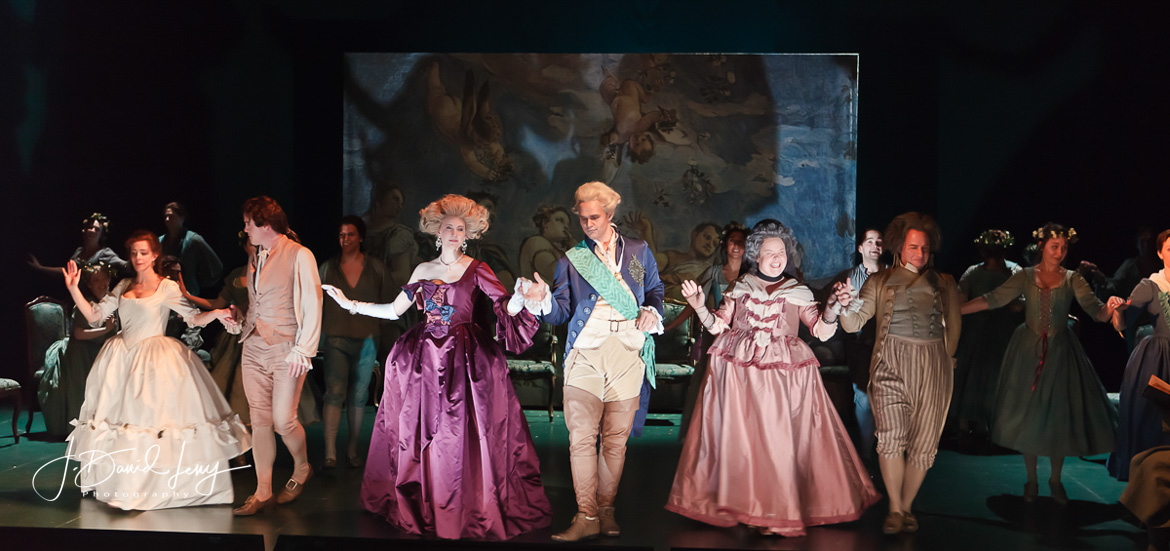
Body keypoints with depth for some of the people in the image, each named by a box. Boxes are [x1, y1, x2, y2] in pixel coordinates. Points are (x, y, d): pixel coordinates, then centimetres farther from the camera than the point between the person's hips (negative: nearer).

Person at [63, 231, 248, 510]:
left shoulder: (167, 287, -1)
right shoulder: (123, 287, 11)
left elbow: (194, 317, -7)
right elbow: (94, 315, 10)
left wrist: (216, 313, -26)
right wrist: (73, 288, 1)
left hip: (155, 359, -4)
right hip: (122, 358, 4)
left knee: (154, 412, -9)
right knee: (119, 413, 4)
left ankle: (154, 485, -4)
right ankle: (119, 484, 14)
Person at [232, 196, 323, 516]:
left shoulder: (299, 256, -6)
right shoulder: (255, 258, 15)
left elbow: (312, 306, -10)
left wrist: (303, 351, -14)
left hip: (287, 350, -6)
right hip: (254, 348, 6)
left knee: (283, 420, -7)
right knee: (260, 420, 4)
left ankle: (302, 469, 22)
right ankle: (263, 493, 9)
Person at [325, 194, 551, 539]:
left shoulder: (475, 270, 0)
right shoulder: (423, 271, 10)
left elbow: (509, 308, -9)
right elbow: (394, 310, 14)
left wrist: (521, 297, -31)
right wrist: (351, 305, 12)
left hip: (465, 360, -3)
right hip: (425, 357, 4)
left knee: (464, 432, -6)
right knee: (420, 430, 4)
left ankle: (469, 508, 4)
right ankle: (422, 504, 16)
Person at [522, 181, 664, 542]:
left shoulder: (638, 252, 14)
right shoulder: (571, 259, 12)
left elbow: (655, 290, 23)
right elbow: (561, 312, 7)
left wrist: (652, 313, 2)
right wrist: (544, 299, -14)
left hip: (628, 352, 1)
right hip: (586, 351, -1)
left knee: (616, 438, 3)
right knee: (581, 437, -9)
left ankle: (606, 510, 14)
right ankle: (586, 516, -5)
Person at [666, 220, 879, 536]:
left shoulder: (798, 293, 9)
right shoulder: (739, 289, 11)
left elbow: (822, 332, 2)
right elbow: (718, 325, 9)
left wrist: (832, 308, -16)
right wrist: (699, 308, -8)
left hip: (785, 374, -1)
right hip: (739, 371, 1)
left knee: (781, 439, -6)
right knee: (738, 437, -1)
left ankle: (781, 509, 3)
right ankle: (737, 505, 11)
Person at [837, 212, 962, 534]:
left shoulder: (944, 284, 16)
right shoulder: (880, 282, 11)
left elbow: (954, 327, 18)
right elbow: (854, 324, 2)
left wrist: (943, 359, 8)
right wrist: (847, 304, -18)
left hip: (932, 366, 2)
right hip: (891, 363, -2)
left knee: (924, 441, 1)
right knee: (892, 434, -15)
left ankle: (907, 506, 14)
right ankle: (895, 509, -5)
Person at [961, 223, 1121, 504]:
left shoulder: (1073, 280, -1)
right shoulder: (1025, 276, -1)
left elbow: (1095, 310, -11)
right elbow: (992, 300, -7)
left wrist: (1109, 308, -35)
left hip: (1060, 352, 0)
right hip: (1028, 351, 0)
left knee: (1059, 415, 3)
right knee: (1028, 414, 4)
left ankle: (1055, 480, 22)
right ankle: (1031, 480, 19)